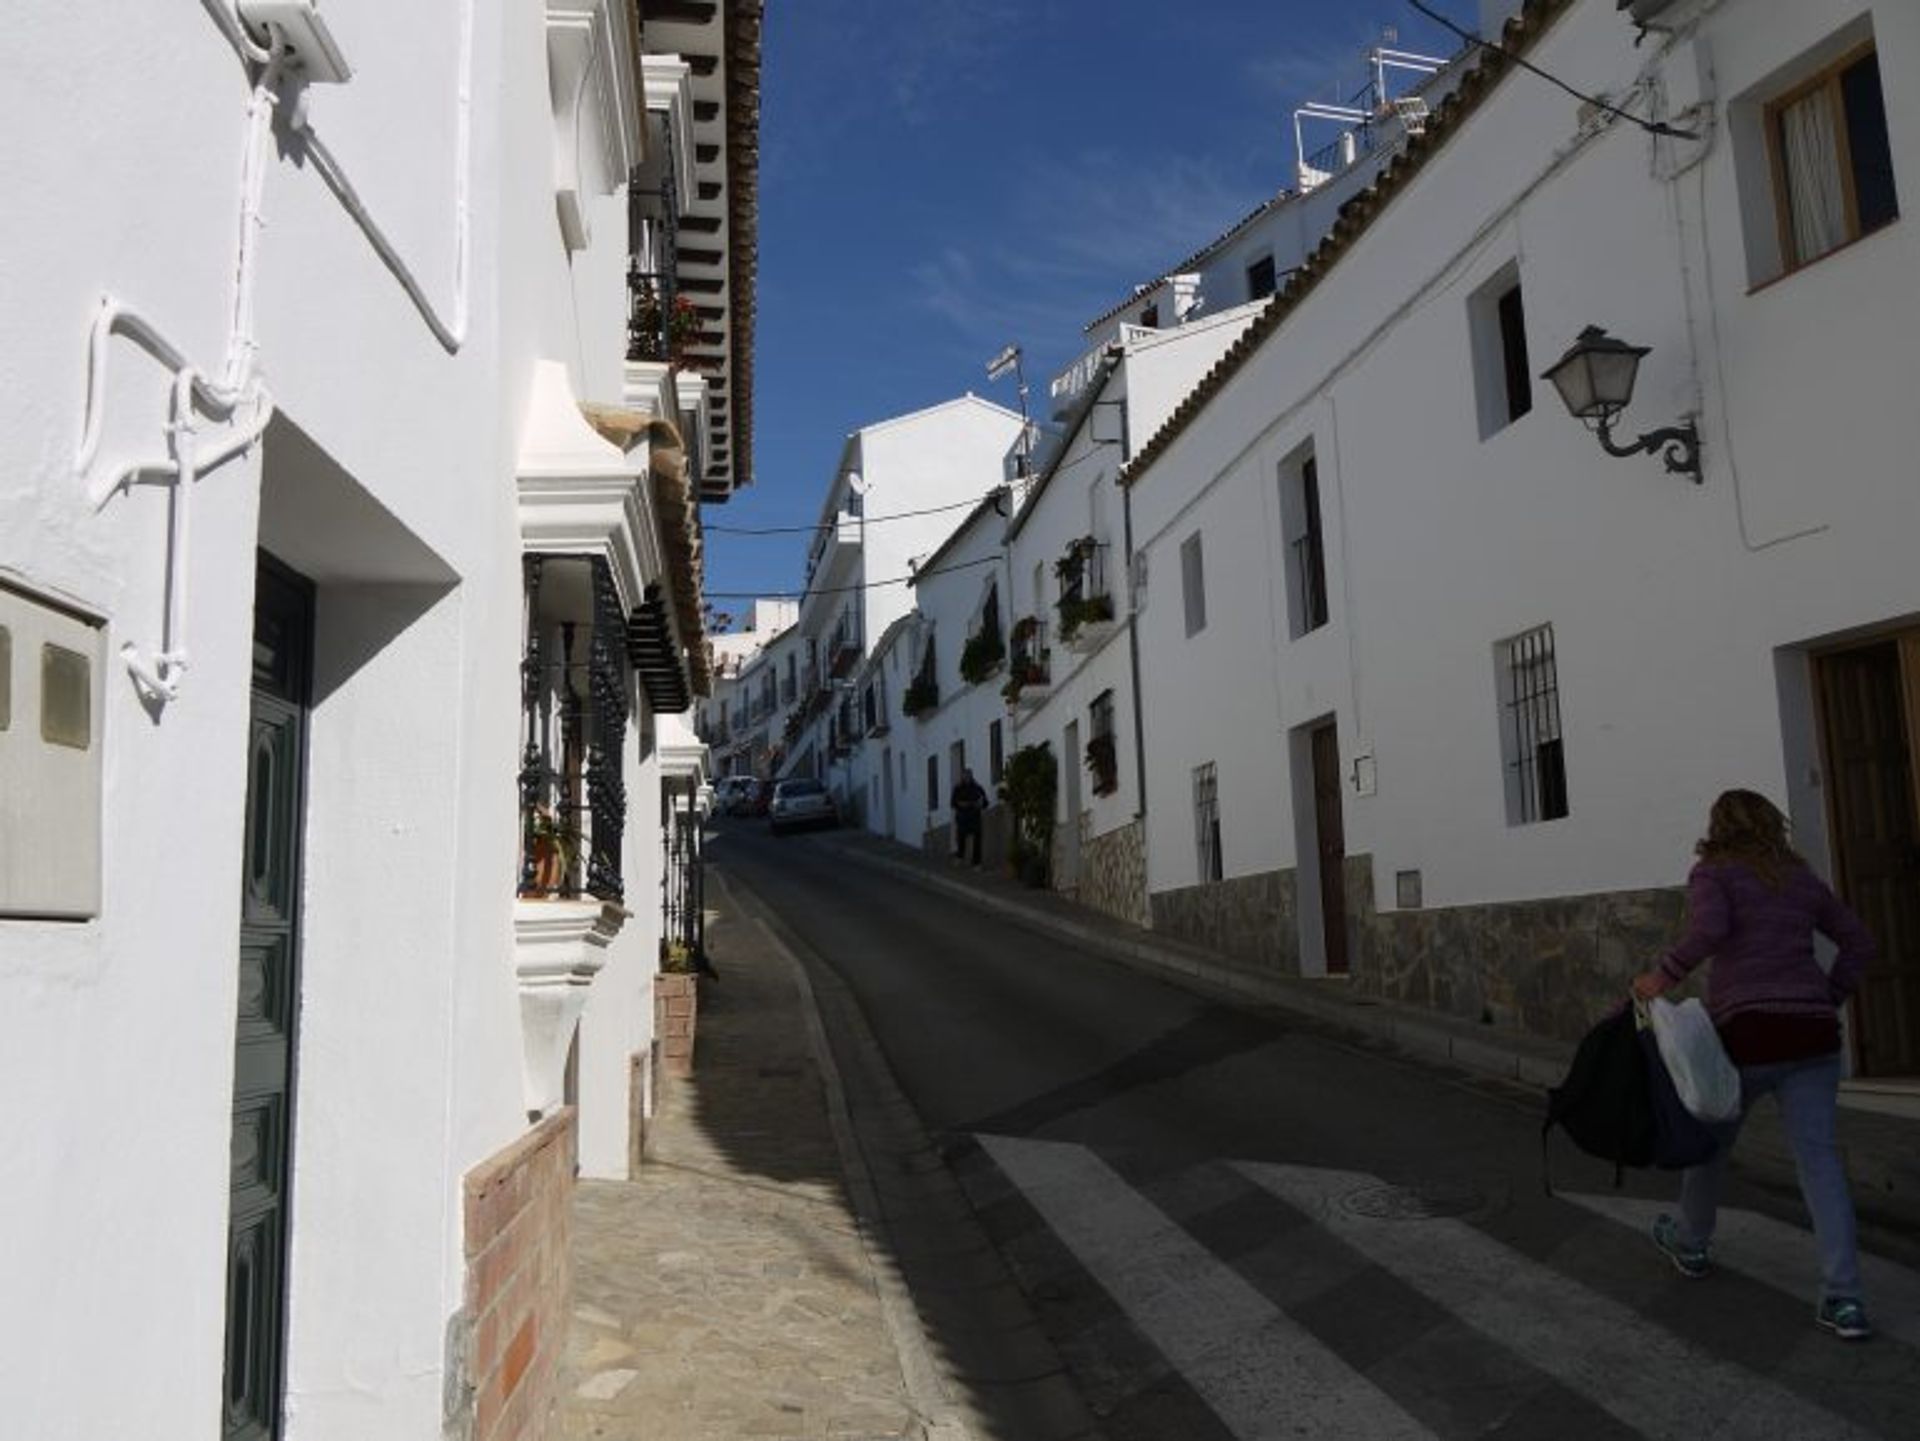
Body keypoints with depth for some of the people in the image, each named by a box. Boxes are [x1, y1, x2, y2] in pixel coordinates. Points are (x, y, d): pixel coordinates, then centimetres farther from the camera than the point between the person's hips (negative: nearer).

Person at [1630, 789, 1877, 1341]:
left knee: (1710, 1137, 17)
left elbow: (1709, 929, -19)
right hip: (1811, 1033, 4)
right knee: (1818, 1157, 2)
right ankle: (1843, 1298, -6)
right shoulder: (1801, 878, 16)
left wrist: (1663, 975, -10)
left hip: (1748, 1031, -4)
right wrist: (1827, 1001, 18)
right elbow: (1859, 941, 17)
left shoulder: (1712, 873, -1)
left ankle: (1690, 1243, 37)